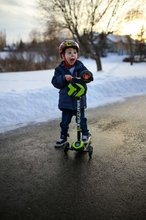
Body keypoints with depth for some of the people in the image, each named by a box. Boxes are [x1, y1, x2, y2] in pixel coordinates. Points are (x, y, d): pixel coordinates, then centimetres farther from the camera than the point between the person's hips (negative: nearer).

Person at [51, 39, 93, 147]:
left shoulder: (80, 66, -2)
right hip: (66, 100, 0)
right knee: (65, 121, 10)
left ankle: (85, 134, 31)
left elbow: (87, 75, -12)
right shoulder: (60, 69, -4)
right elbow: (55, 82, -11)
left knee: (81, 119, 10)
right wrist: (64, 78, -28)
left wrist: (86, 75, -36)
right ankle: (63, 136, 30)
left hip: (79, 99, 0)